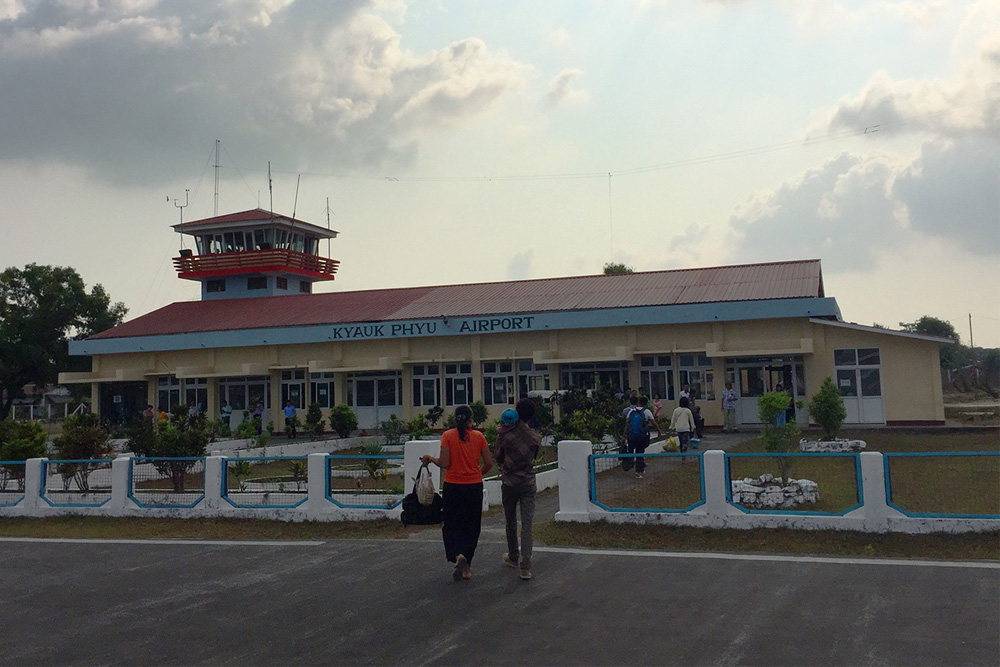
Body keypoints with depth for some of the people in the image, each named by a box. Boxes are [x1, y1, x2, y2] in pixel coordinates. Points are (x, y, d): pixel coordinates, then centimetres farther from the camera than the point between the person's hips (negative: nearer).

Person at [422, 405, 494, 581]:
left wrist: (430, 458, 7)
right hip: (474, 487, 2)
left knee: (451, 525, 11)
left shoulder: (448, 435, -7)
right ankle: (466, 567, 18)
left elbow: (444, 464, -11)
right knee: (471, 527, 14)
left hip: (452, 487, -1)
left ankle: (458, 555, -15)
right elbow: (489, 463, 0)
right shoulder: (478, 436, -2)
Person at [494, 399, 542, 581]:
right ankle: (526, 567, -10)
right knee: (527, 524, -2)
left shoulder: (505, 436, -8)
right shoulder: (536, 437, -3)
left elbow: (498, 459, 4)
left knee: (511, 522, 17)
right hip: (528, 483, 0)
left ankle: (513, 557, 33)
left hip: (509, 483, 0)